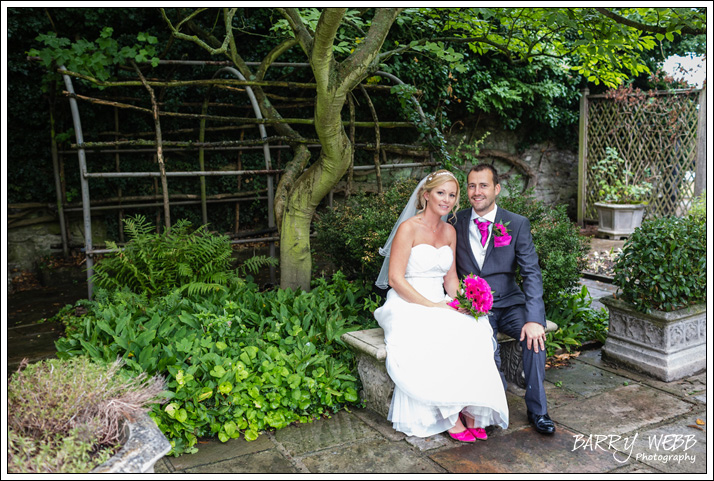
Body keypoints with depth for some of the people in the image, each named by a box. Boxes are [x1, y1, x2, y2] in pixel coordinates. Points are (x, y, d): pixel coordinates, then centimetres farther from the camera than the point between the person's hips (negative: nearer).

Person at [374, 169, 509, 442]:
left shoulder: (450, 232, 12)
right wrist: (432, 306, -20)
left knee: (471, 333, -25)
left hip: (440, 305, 6)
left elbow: (450, 277, 16)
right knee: (438, 341, -33)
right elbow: (395, 279, -14)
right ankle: (450, 416, -20)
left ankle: (468, 409, -19)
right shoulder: (409, 228, -8)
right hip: (408, 306, -5)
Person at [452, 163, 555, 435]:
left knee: (533, 335, -28)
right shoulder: (456, 223, 2)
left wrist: (533, 318, -24)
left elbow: (531, 273, -11)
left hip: (509, 303, 0)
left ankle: (536, 409, -9)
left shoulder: (517, 224, -4)